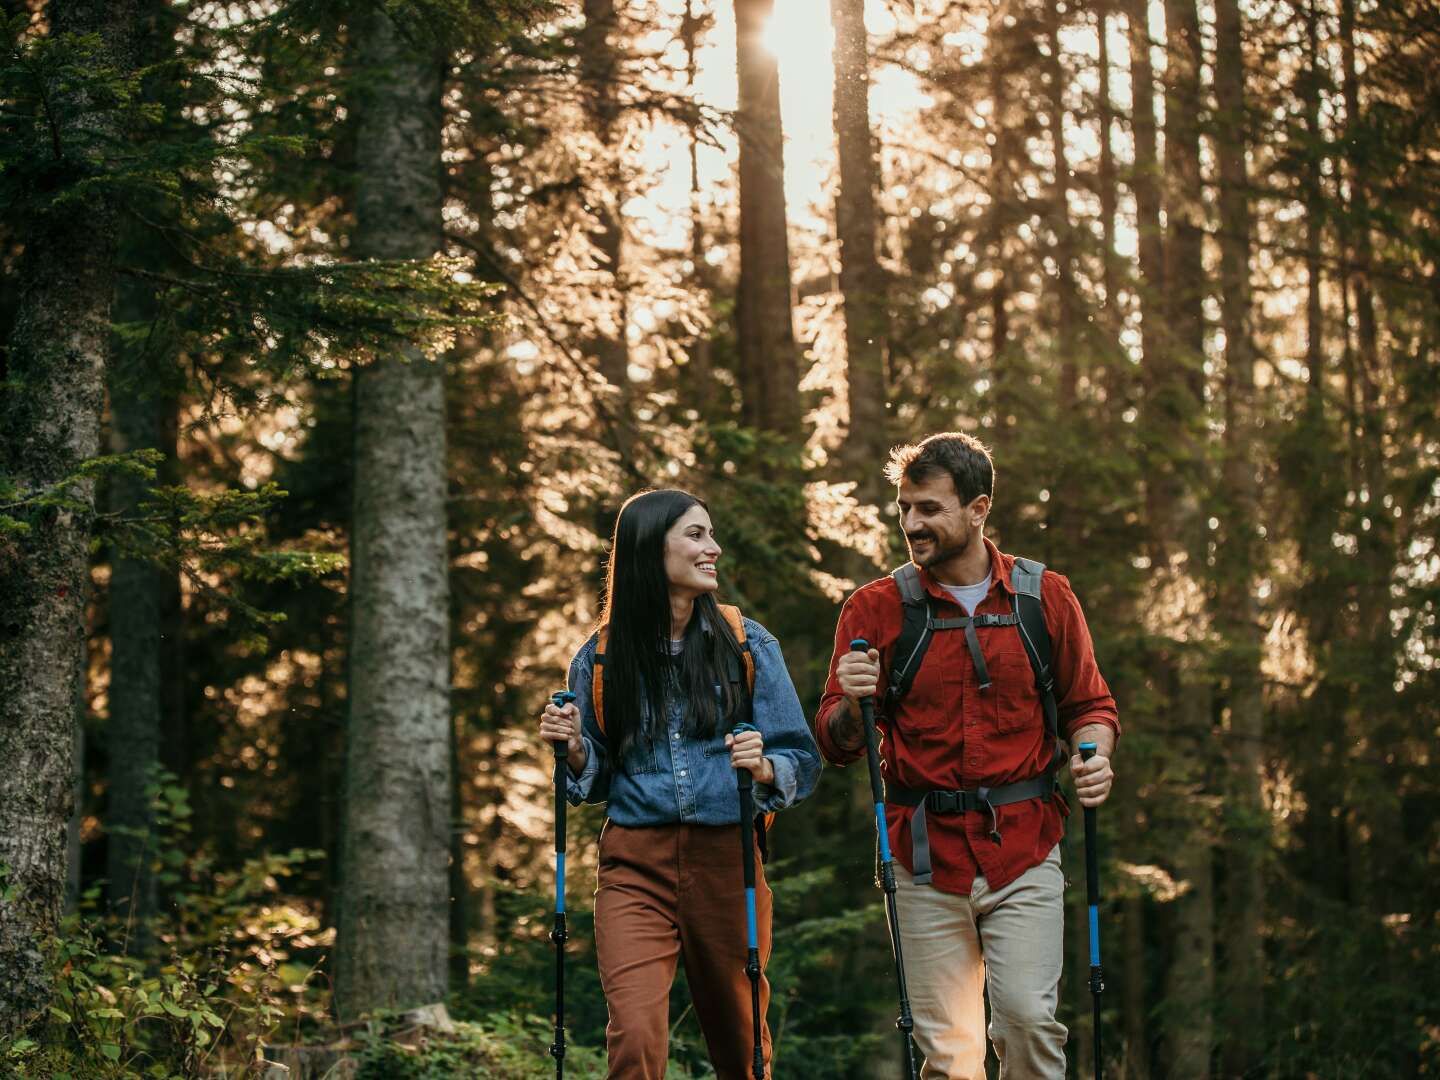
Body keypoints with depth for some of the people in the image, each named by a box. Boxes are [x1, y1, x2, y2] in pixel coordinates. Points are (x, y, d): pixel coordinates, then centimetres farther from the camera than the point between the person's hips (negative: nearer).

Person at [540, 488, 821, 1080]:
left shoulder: (748, 645, 3)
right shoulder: (600, 657, 4)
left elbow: (803, 760, 1)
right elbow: (595, 779, 12)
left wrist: (764, 768, -20)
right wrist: (574, 749, -9)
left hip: (727, 863, 1)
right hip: (636, 866, -1)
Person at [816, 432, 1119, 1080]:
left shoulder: (1045, 597, 6)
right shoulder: (876, 608, 4)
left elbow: (1088, 704, 15)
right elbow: (836, 747, 3)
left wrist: (1094, 754, -8)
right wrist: (850, 705, -20)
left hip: (1024, 855, 0)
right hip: (926, 859, 0)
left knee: (1028, 1020, -13)